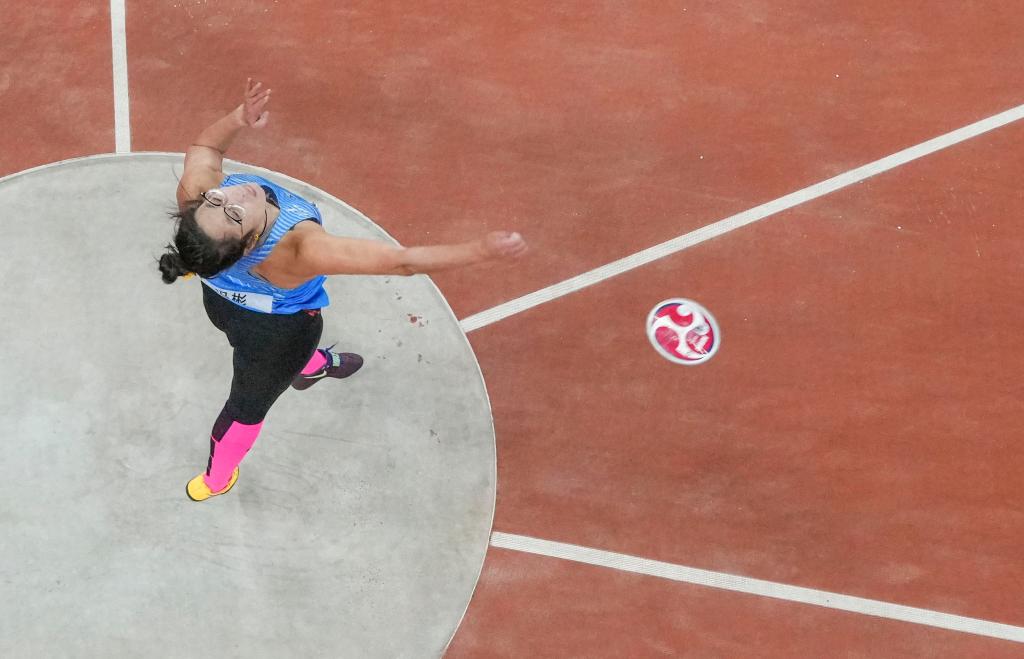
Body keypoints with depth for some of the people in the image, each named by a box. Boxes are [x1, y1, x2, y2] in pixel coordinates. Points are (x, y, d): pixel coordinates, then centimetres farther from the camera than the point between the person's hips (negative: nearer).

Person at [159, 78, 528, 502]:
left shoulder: (196, 193, -37)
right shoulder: (300, 249, -51)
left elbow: (203, 147, -13)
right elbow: (400, 260, -48)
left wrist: (239, 119, -27)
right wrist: (483, 250, -42)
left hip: (221, 302, 4)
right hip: (279, 329, -4)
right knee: (249, 403, 26)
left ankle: (312, 365, 74)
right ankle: (216, 480, 55)